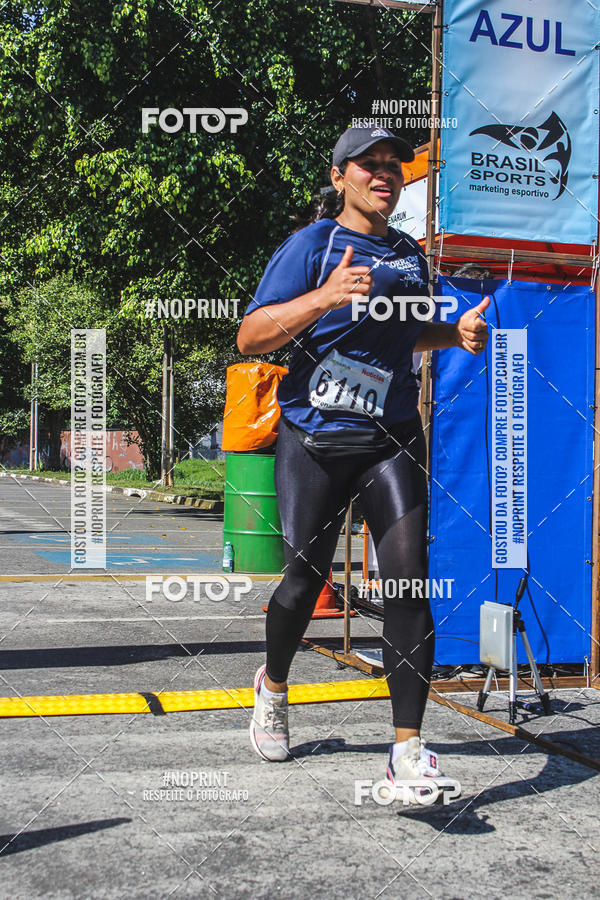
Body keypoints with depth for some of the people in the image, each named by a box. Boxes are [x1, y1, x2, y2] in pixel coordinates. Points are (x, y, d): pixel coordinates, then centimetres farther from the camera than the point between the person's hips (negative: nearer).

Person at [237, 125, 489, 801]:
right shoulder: (311, 245, -3)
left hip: (391, 440, 4)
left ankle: (407, 748, -8)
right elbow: (249, 338, -12)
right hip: (314, 439, -3)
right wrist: (326, 297, -27)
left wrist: (456, 334, 10)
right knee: (305, 579, 6)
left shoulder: (410, 256, 15)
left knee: (408, 574, -11)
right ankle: (273, 685, 38)